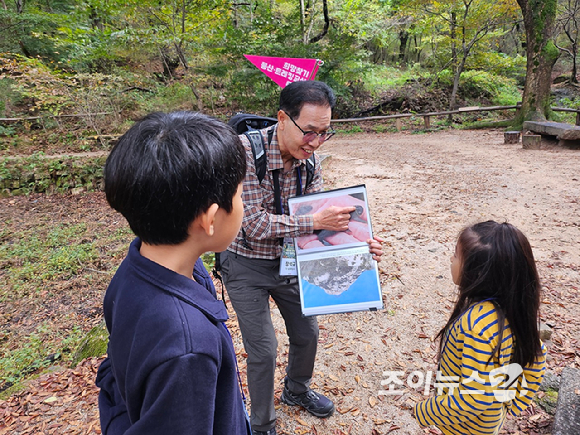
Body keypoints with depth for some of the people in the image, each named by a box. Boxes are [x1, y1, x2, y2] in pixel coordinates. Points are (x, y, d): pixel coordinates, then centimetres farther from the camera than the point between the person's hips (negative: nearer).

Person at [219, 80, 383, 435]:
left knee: (307, 332, 18)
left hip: (289, 260, 6)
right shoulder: (246, 151, -27)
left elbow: (321, 218, -4)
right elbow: (255, 224, -29)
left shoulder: (310, 159, -9)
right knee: (263, 350, 2)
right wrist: (315, 221, -34)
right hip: (248, 265, -5)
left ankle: (297, 391, 50)